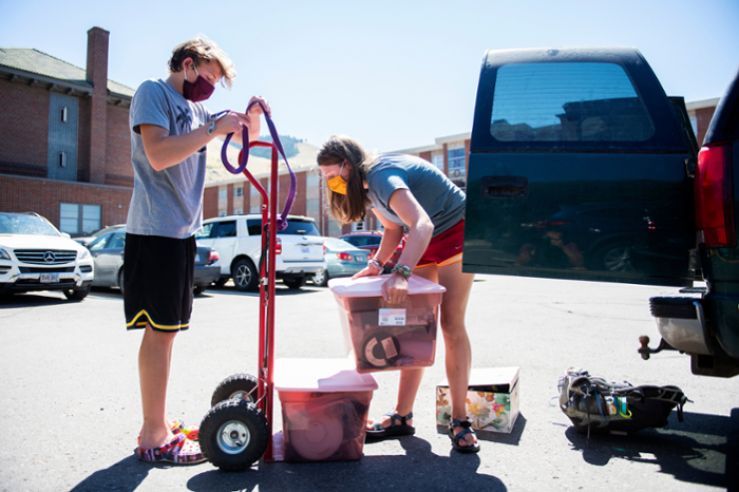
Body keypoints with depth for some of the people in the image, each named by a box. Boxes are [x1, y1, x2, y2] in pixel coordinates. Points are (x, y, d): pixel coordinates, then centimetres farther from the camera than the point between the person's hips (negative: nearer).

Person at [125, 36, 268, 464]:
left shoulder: (195, 108, 21)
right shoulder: (153, 92, -2)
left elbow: (247, 137, 28)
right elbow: (158, 154, -18)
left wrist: (252, 117, 7)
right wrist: (212, 130, -17)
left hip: (182, 231, 9)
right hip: (155, 231, -9)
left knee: (167, 329, 11)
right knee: (159, 330, -7)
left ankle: (161, 424, 21)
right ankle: (154, 438, 2)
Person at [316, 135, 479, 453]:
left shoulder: (382, 176, -29)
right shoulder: (367, 185, -1)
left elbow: (422, 225, -43)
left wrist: (401, 273, -55)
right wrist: (376, 264, -4)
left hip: (455, 231, -8)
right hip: (422, 241, 8)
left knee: (452, 324, -10)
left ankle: (459, 421, 0)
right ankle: (403, 416, 7)